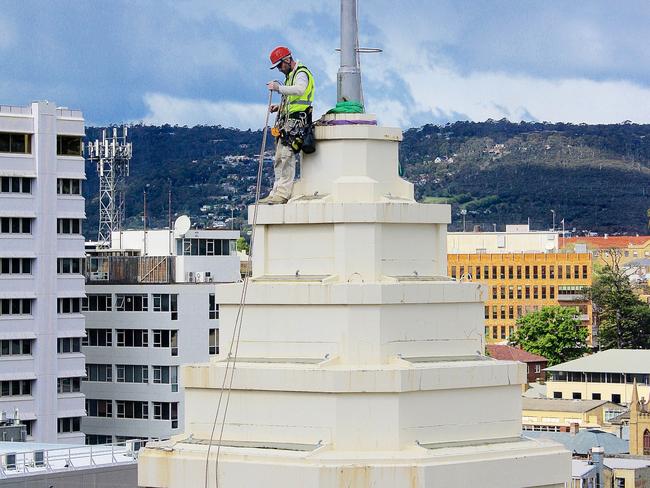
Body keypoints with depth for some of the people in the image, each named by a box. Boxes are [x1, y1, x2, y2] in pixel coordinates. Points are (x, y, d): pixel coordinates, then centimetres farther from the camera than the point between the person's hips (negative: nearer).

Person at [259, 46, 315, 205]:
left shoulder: (302, 73, -7)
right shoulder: (291, 75, 25)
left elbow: (300, 90, -29)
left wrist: (279, 88, -34)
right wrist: (280, 106, 15)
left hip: (296, 121, -11)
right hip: (286, 122, 11)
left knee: (286, 156, -16)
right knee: (279, 160, 9)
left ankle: (283, 194, -20)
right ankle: (276, 193, 11)